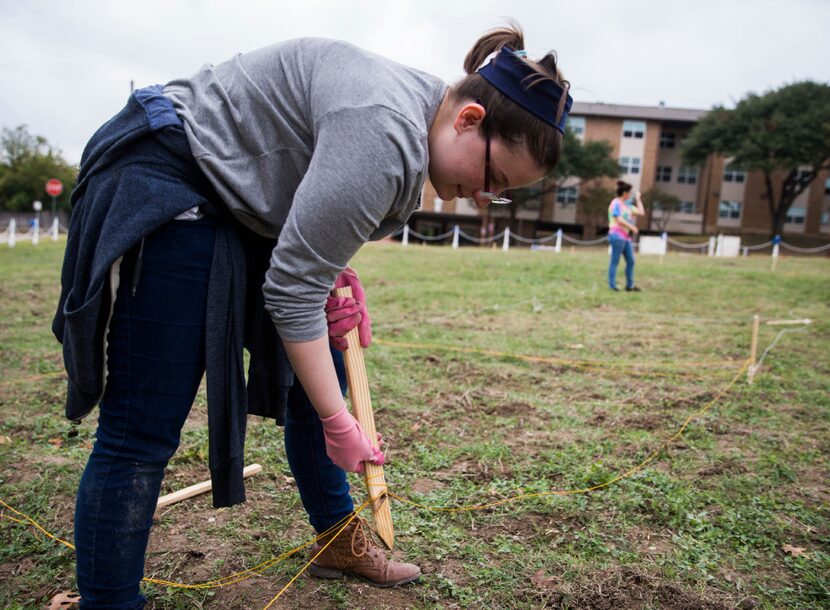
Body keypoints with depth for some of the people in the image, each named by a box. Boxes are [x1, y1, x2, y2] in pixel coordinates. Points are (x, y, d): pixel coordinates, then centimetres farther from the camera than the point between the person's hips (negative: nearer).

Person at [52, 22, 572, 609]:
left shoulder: (423, 109, 2)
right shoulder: (384, 132, -29)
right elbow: (292, 291, -26)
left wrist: (337, 269, -3)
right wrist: (339, 425, -18)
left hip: (249, 203, 10)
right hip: (167, 186, -10)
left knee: (316, 379, 11)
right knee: (141, 434, -9)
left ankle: (339, 544, 28)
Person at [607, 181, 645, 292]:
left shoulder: (627, 205, 18)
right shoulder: (616, 203, -7)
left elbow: (641, 212, 19)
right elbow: (619, 219, -16)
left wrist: (638, 199, 21)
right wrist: (632, 227, -12)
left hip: (626, 237, 9)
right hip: (617, 235, -9)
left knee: (631, 261, 7)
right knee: (615, 261, -6)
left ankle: (629, 285, 13)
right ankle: (612, 285, -3)